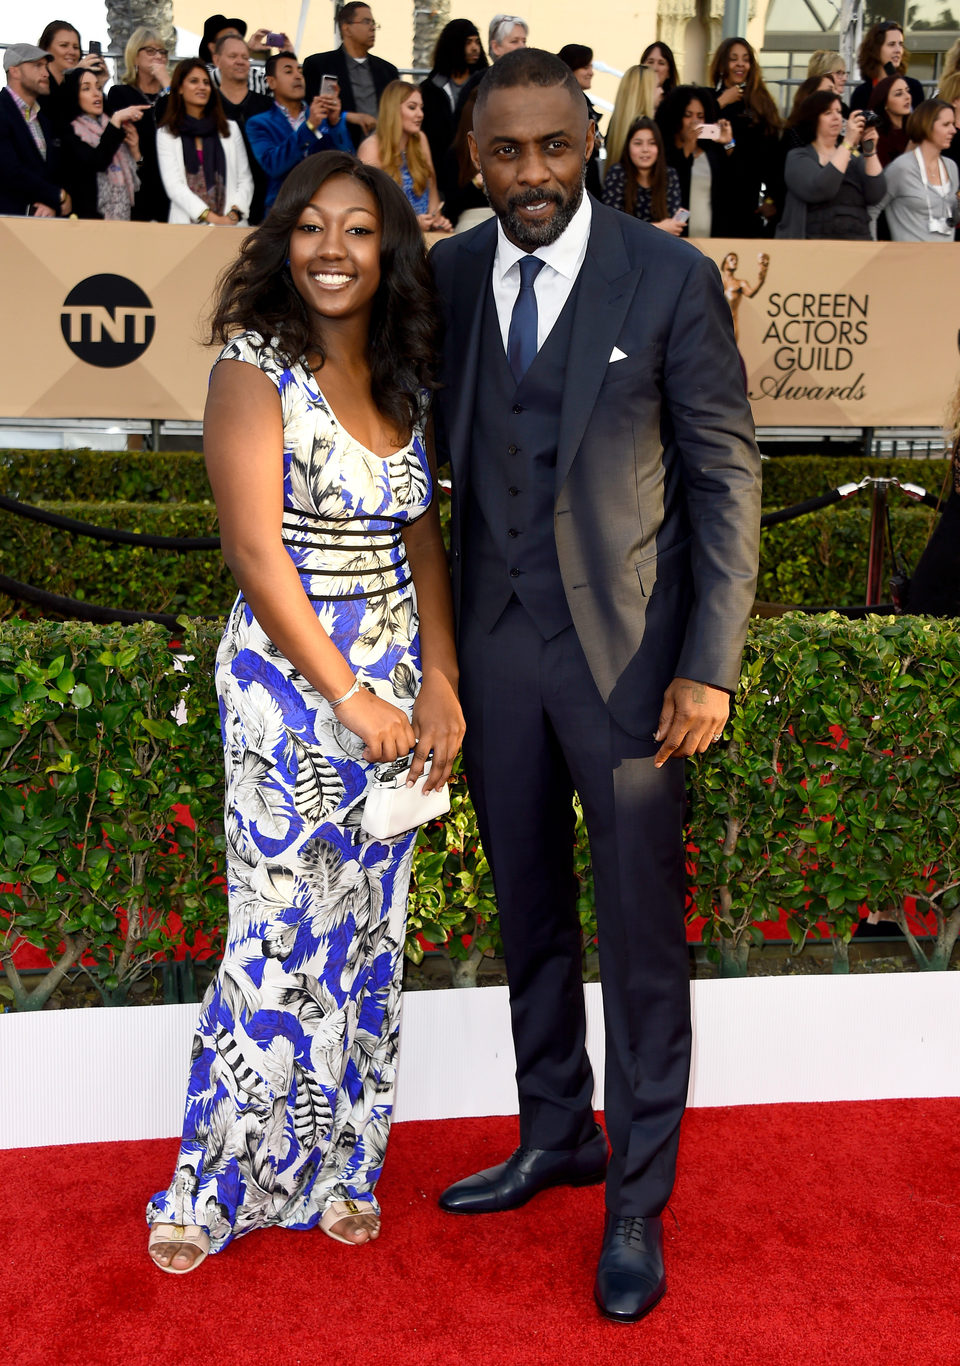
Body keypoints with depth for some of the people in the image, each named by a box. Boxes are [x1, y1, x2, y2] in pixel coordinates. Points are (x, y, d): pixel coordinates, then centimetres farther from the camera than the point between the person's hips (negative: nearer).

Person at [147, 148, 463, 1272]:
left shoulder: (402, 384, 10)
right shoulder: (255, 370, -8)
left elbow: (423, 543, 8)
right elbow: (257, 551, -15)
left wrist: (438, 684, -4)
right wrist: (349, 696, -15)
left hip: (392, 687, 6)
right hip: (290, 686, -6)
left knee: (367, 933, 12)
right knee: (284, 937, -1)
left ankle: (334, 1166, 29)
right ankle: (213, 1186, 20)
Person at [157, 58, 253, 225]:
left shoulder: (230, 129, 17)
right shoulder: (166, 134, 9)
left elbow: (245, 179, 10)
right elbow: (173, 185, -3)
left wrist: (234, 214, -10)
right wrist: (212, 218, -15)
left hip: (231, 224, 2)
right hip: (187, 222, -2)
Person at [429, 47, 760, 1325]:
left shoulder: (672, 279, -8)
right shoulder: (447, 277, 4)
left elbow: (725, 476, -7)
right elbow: (441, 446, 10)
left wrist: (709, 668, -13)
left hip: (623, 645, -4)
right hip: (493, 642, 4)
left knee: (641, 936, 5)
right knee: (530, 916, 17)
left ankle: (638, 1201, 23)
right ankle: (555, 1135, 38)